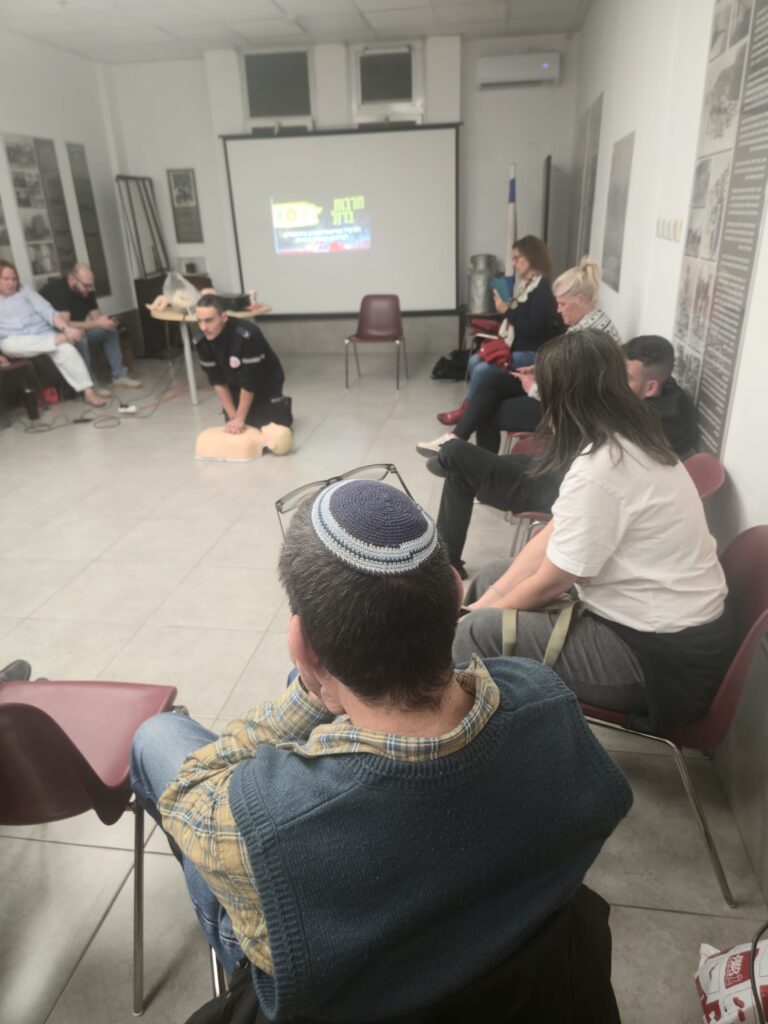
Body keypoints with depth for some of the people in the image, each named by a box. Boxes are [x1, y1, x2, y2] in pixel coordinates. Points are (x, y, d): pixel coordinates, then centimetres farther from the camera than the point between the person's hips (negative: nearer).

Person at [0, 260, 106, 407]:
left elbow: (46, 311, 1)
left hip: (43, 335, 0)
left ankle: (88, 391, -31)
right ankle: (60, 338, -26)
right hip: (15, 341, 0)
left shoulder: (24, 290, 13)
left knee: (65, 348, -29)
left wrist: (66, 328, -17)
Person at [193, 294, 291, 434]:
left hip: (266, 383, -4)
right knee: (234, 430, 1)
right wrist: (233, 416, -16)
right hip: (236, 386, 4)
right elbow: (217, 381, -14)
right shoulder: (201, 341, -22)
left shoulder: (247, 336, -39)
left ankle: (284, 407, 23)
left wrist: (240, 418, -26)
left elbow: (249, 383, -32)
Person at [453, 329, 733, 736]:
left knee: (478, 633, -17)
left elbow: (549, 583, -18)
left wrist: (480, 614, 0)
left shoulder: (599, 470, -26)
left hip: (662, 653, -10)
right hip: (660, 621, 10)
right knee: (492, 576, 12)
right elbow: (551, 536, 5)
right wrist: (486, 601, 1)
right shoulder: (630, 443, 3)